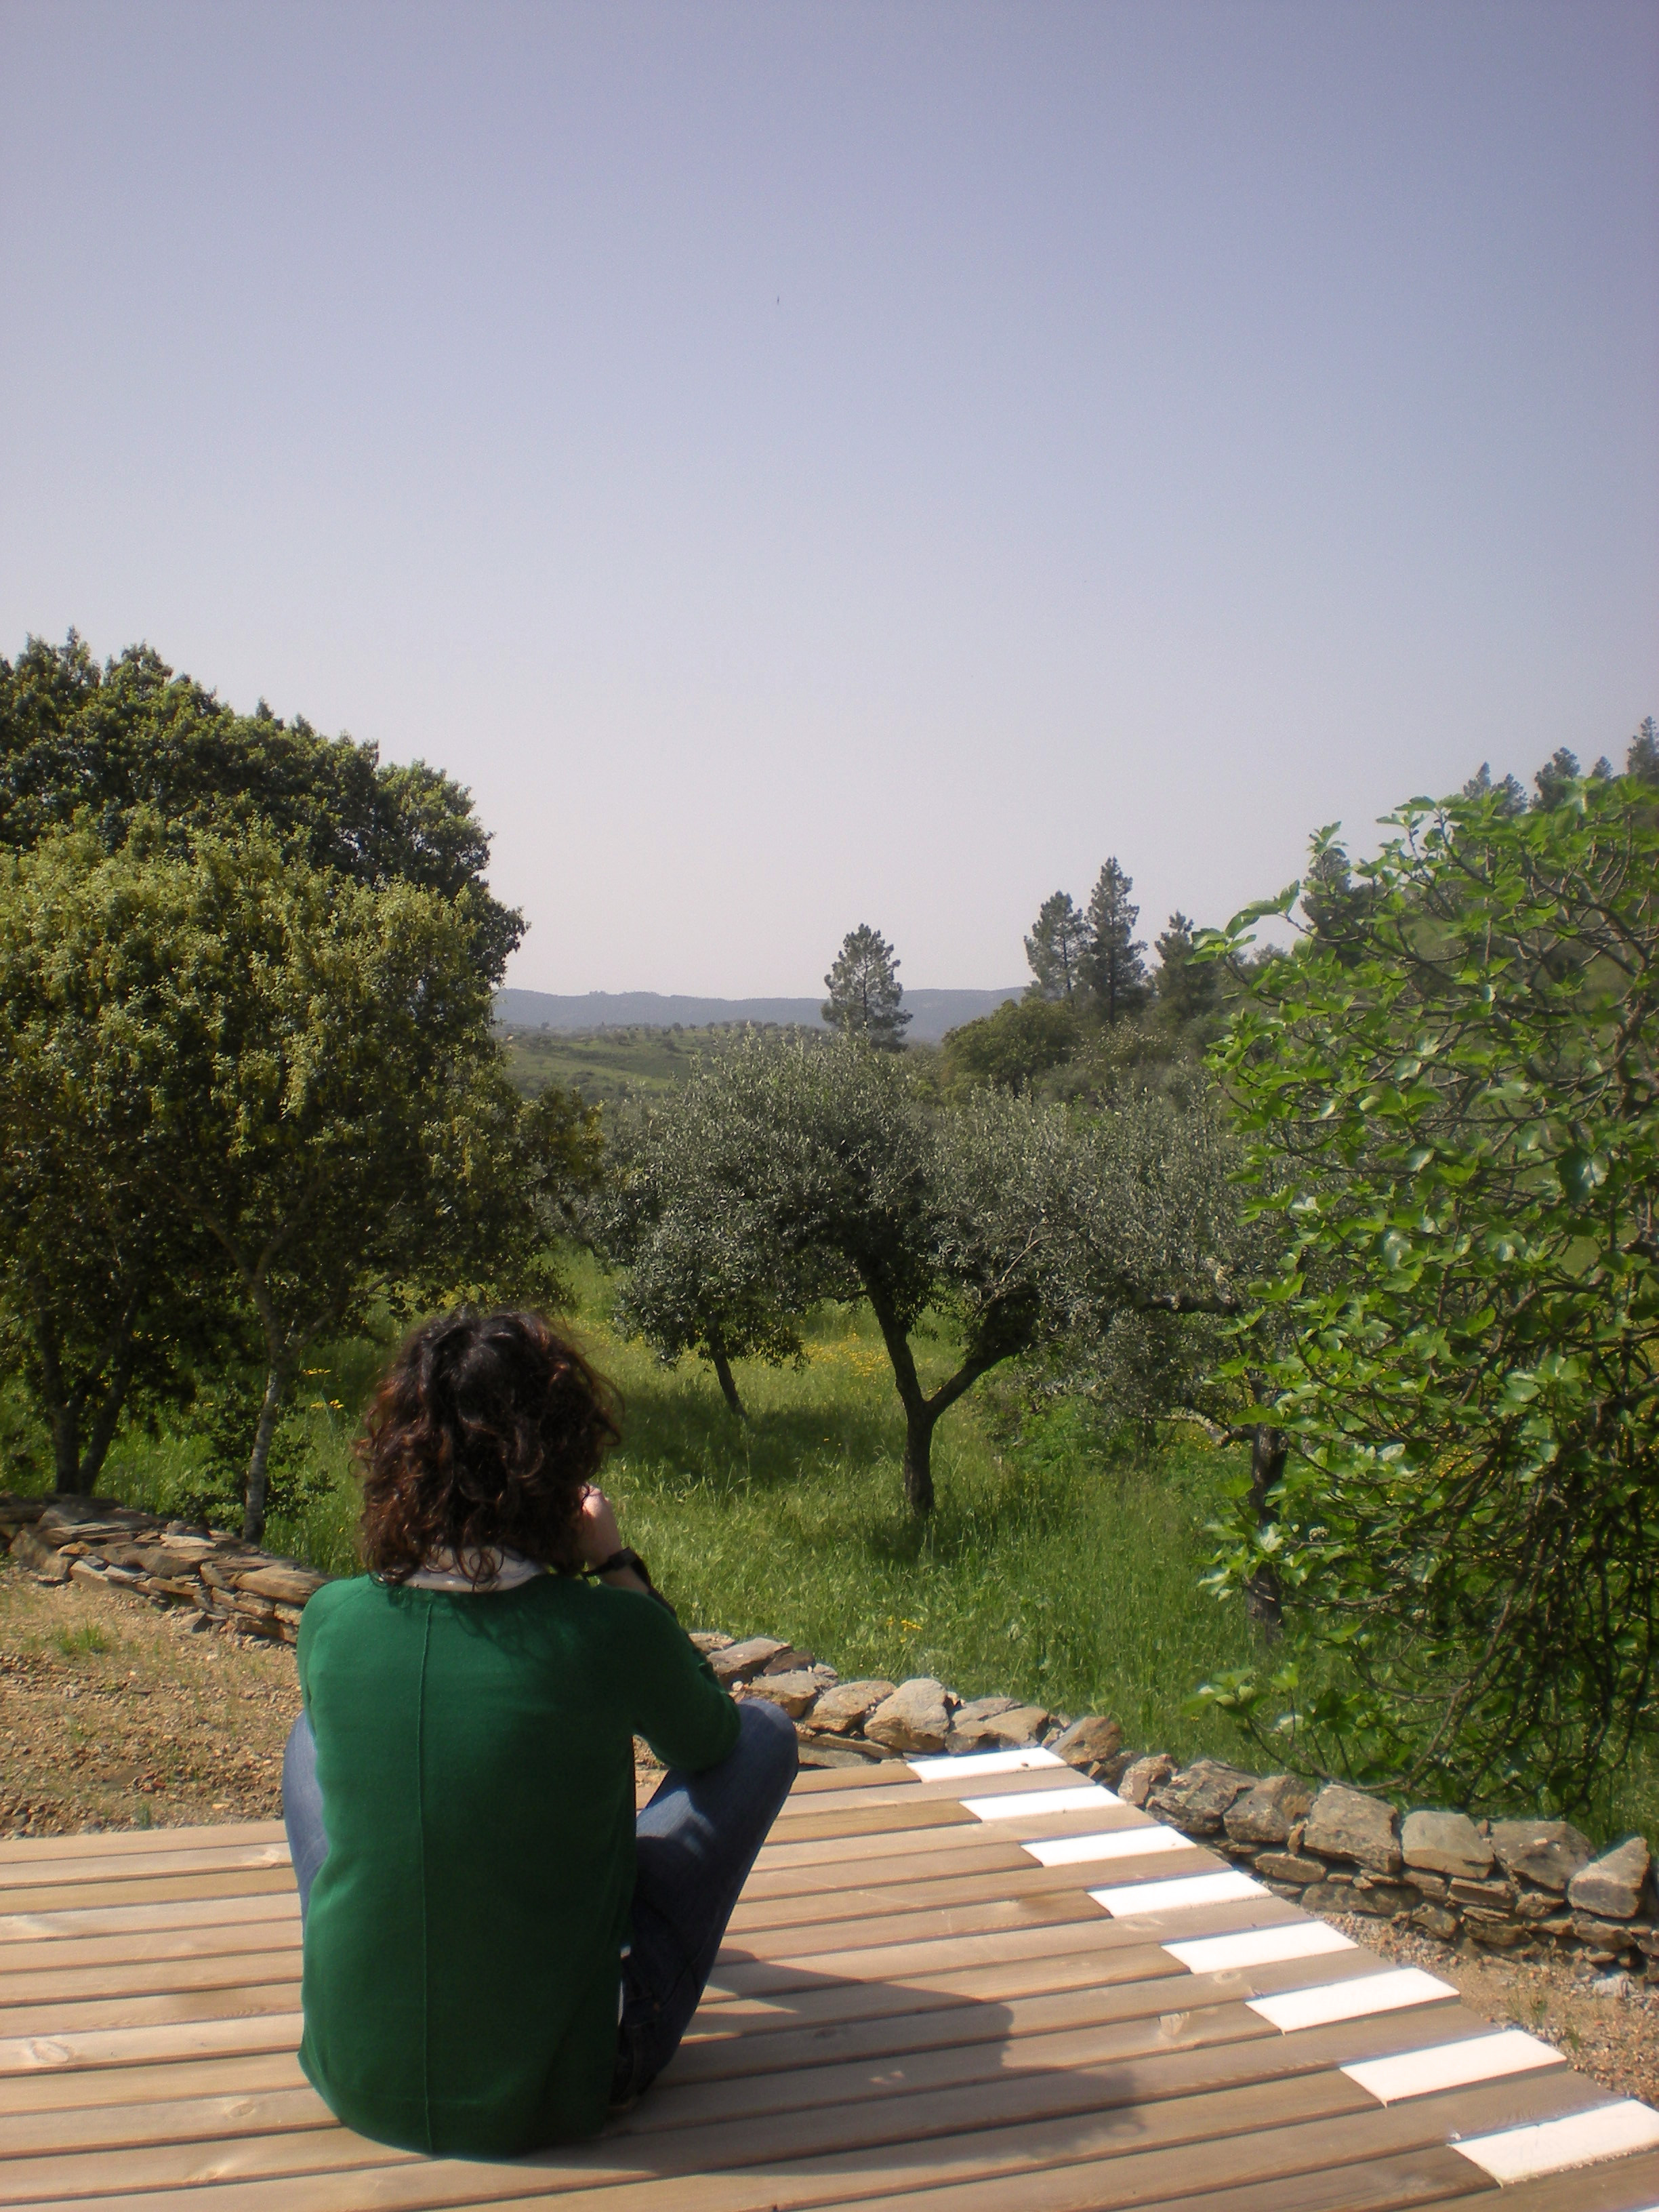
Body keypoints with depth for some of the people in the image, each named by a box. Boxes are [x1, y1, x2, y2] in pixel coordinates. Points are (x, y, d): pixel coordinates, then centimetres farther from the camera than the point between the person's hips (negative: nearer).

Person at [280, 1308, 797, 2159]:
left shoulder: (330, 1620, -12)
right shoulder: (612, 1630, -20)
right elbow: (708, 1740, 4)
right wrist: (615, 1566, 5)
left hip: (359, 2085, 3)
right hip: (557, 2098, -3)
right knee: (765, 1732, 12)